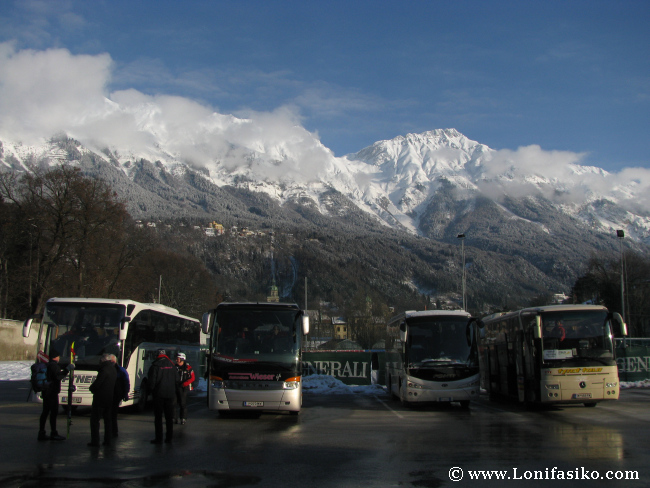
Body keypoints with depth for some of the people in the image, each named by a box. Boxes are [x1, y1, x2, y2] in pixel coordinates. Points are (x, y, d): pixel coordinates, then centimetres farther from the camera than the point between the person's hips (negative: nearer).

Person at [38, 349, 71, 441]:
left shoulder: (47, 365, 16)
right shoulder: (54, 365, -12)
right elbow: (58, 376, -22)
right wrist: (67, 369, -18)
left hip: (46, 392, 10)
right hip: (52, 392, -10)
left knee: (45, 412, 11)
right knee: (54, 412, -6)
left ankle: (41, 433, 13)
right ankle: (53, 434, -5)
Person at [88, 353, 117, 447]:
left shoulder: (104, 370, -16)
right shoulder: (114, 370, 11)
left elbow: (97, 383, -19)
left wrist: (91, 388, 2)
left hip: (100, 398, -8)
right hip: (110, 398, 8)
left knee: (94, 419, -1)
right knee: (108, 420, 15)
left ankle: (95, 441, -4)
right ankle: (108, 440, 15)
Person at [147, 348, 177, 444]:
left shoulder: (155, 366, -9)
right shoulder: (172, 366, 4)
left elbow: (151, 381, -11)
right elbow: (177, 380, 10)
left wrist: (151, 390, 5)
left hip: (159, 394, -4)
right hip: (170, 394, 4)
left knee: (158, 417, 1)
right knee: (169, 417, 11)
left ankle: (159, 438, -1)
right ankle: (169, 437, 14)